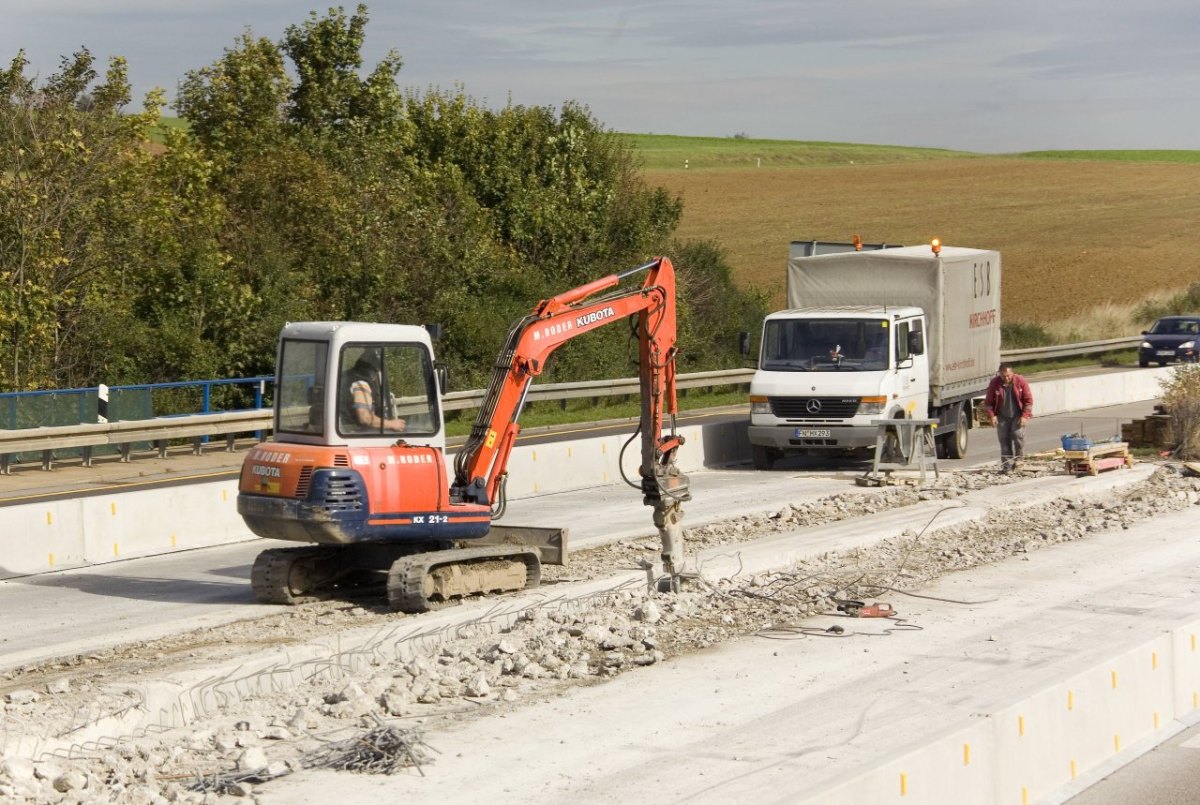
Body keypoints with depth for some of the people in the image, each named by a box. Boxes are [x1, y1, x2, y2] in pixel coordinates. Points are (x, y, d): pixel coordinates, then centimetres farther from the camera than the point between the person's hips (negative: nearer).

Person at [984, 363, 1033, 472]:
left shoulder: (1021, 381, -11)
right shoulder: (994, 383, -8)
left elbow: (1028, 400, -6)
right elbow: (988, 402, 0)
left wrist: (1025, 415, -15)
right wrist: (991, 416, -12)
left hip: (1017, 416, -2)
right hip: (1002, 417, 2)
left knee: (1017, 435, -18)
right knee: (1004, 439, -2)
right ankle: (1007, 466, 2)